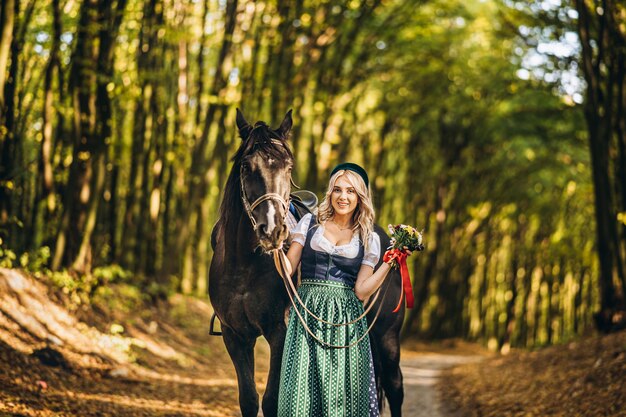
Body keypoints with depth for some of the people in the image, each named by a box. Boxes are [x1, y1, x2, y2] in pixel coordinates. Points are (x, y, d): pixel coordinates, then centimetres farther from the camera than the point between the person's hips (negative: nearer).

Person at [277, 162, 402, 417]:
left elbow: (362, 290, -1)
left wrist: (391, 261, -7)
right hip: (307, 316, 0)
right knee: (302, 387, -5)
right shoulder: (309, 223, 9)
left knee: (342, 391, -3)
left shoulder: (369, 239, 9)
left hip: (346, 319, 0)